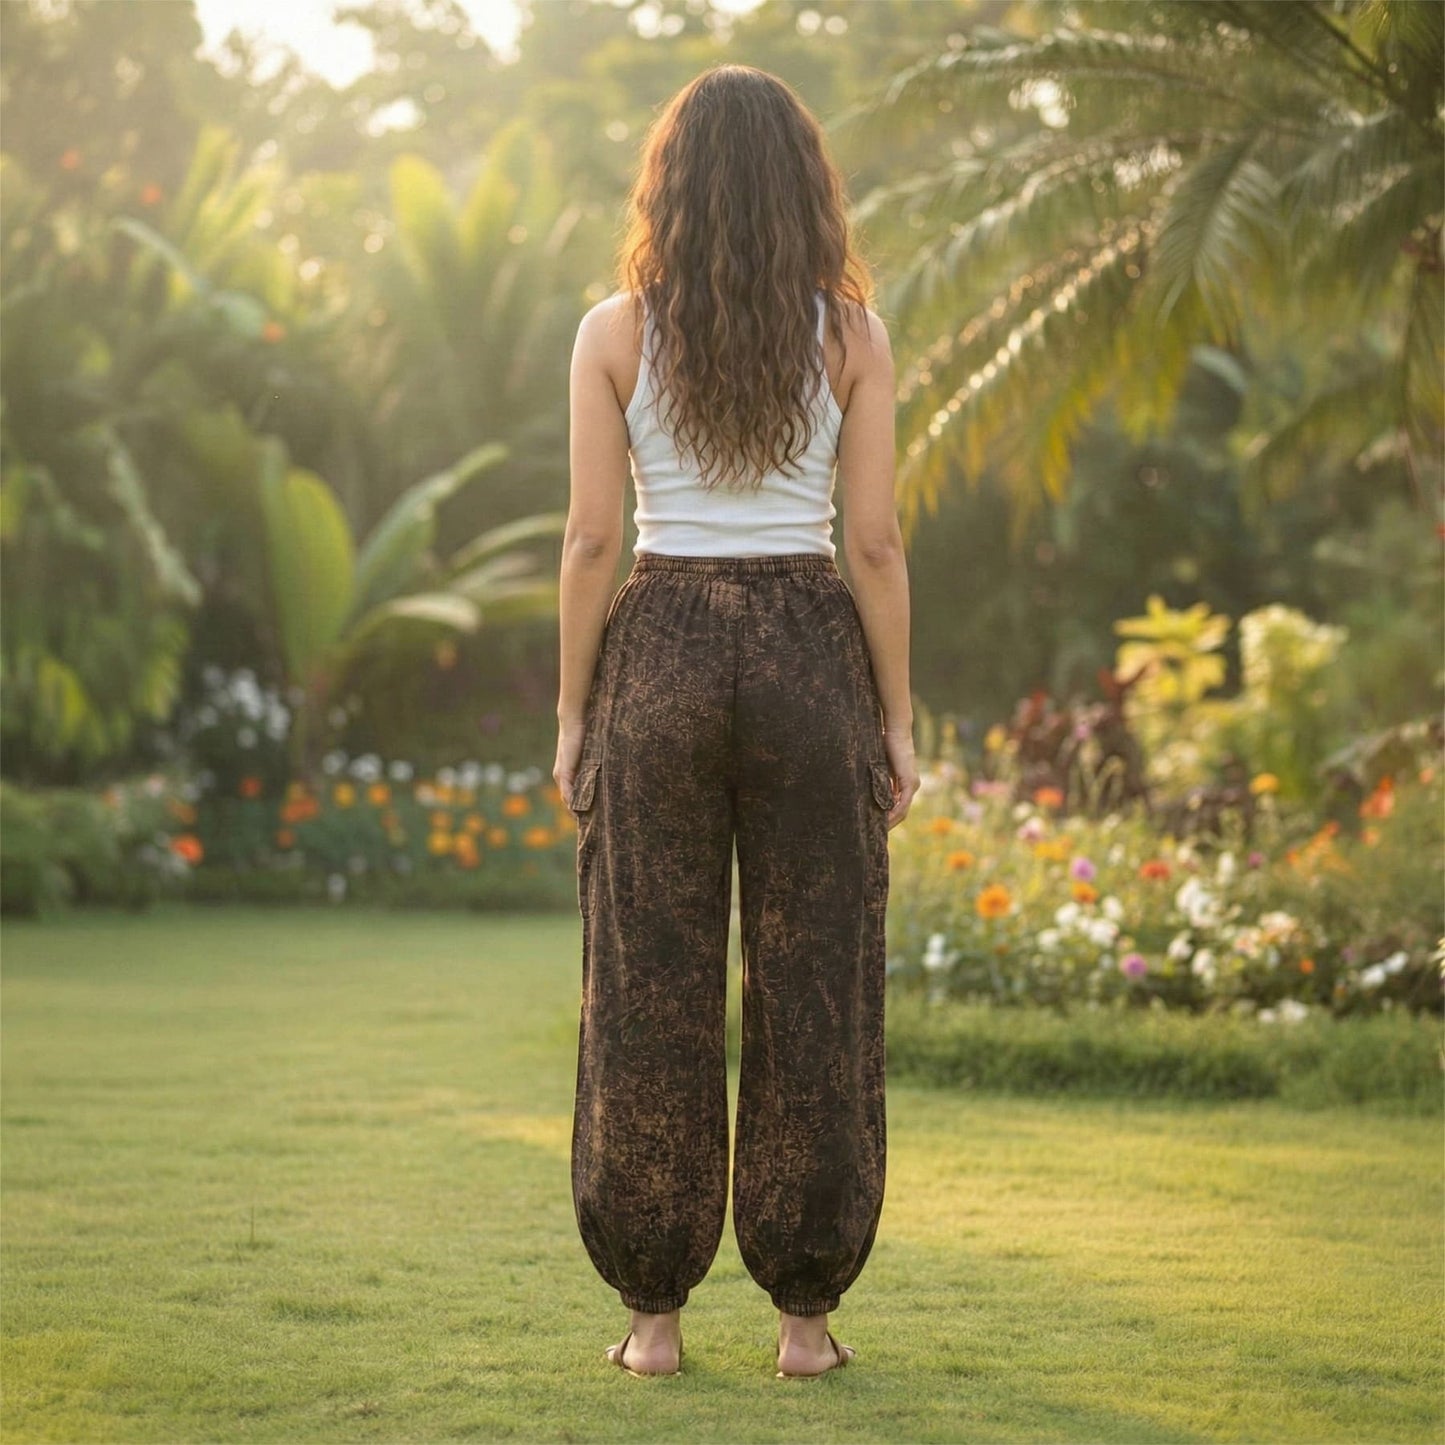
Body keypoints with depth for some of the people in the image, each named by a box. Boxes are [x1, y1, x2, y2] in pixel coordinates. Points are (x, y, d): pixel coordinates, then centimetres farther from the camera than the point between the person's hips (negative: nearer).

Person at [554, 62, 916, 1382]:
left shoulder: (616, 332, -1)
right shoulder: (851, 335, 0)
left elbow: (592, 540, -3)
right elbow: (876, 546, -2)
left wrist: (573, 713, 5)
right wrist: (897, 722, 4)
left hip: (662, 654, 0)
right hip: (809, 655, 0)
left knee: (652, 989, 5)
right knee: (814, 989, 5)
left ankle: (657, 1312, 8)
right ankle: (805, 1313, 8)